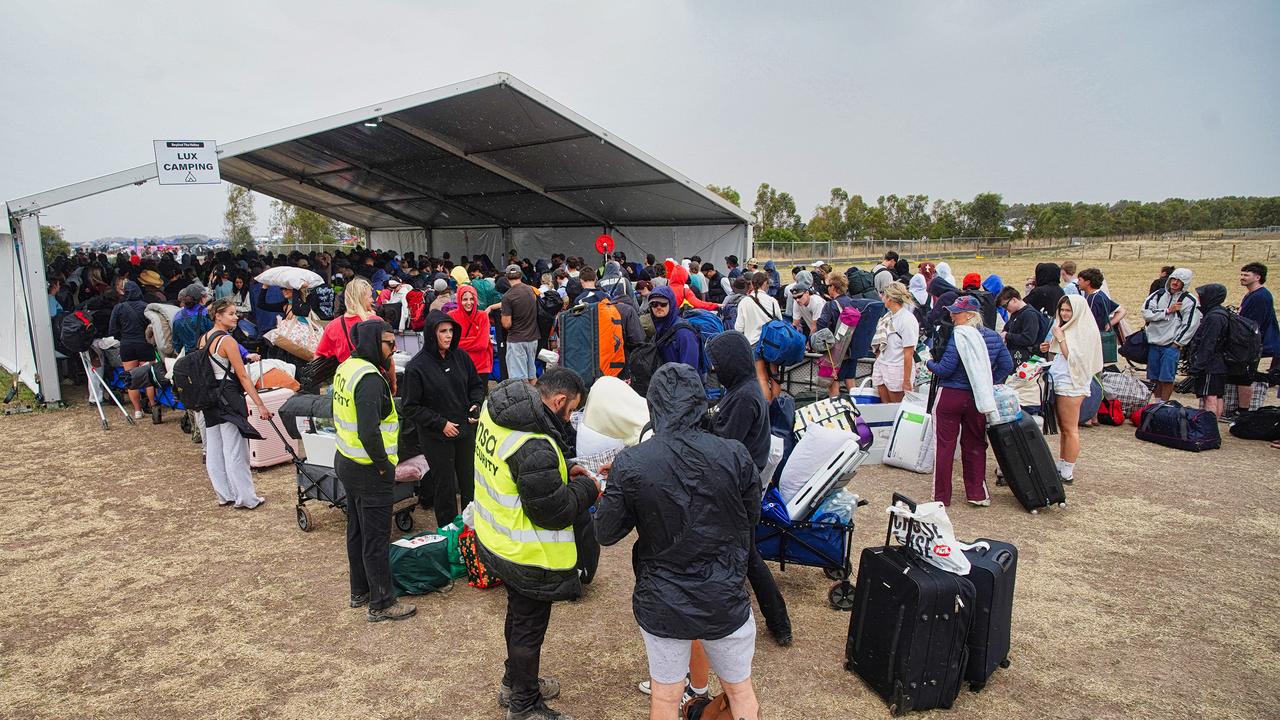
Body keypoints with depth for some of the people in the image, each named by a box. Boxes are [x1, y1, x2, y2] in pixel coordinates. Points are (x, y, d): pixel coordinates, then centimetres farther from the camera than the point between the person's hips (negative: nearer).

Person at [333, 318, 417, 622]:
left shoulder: (346, 367, 6)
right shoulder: (370, 377, -24)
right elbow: (369, 431, -30)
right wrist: (384, 464, -19)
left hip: (346, 461, 10)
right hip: (369, 471, -10)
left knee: (357, 531, 21)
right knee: (376, 539, 2)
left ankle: (360, 591, 35)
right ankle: (381, 604, 15)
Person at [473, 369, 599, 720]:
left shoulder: (496, 410, -5)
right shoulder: (536, 447, -34)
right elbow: (553, 512, -26)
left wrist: (562, 471, 4)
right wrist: (587, 488, -10)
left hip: (495, 539, 9)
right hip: (527, 558, -9)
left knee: (518, 614, 28)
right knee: (529, 628, 12)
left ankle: (514, 683, 50)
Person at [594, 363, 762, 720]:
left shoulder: (630, 464, -18)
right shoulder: (734, 455, -15)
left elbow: (606, 534, -8)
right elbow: (753, 517, 0)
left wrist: (608, 494, 9)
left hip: (663, 605, -1)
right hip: (726, 600, 1)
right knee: (740, 690, 25)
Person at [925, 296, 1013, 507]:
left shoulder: (957, 336, -17)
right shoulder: (993, 336, 4)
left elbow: (945, 369, -18)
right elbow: (1007, 365, 9)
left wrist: (929, 363, 0)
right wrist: (991, 384, 18)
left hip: (951, 396, -6)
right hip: (978, 399, 6)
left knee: (945, 445, 4)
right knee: (975, 445, 16)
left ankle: (941, 496, 10)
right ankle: (978, 494, 20)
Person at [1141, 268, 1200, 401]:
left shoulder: (1190, 301, -3)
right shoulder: (1159, 294, 7)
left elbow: (1189, 325, -6)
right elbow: (1146, 312, -5)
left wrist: (1177, 343, -9)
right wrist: (1167, 311, -13)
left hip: (1171, 345, -4)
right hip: (1154, 342, 4)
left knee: (1167, 378, -5)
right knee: (1155, 377, 9)